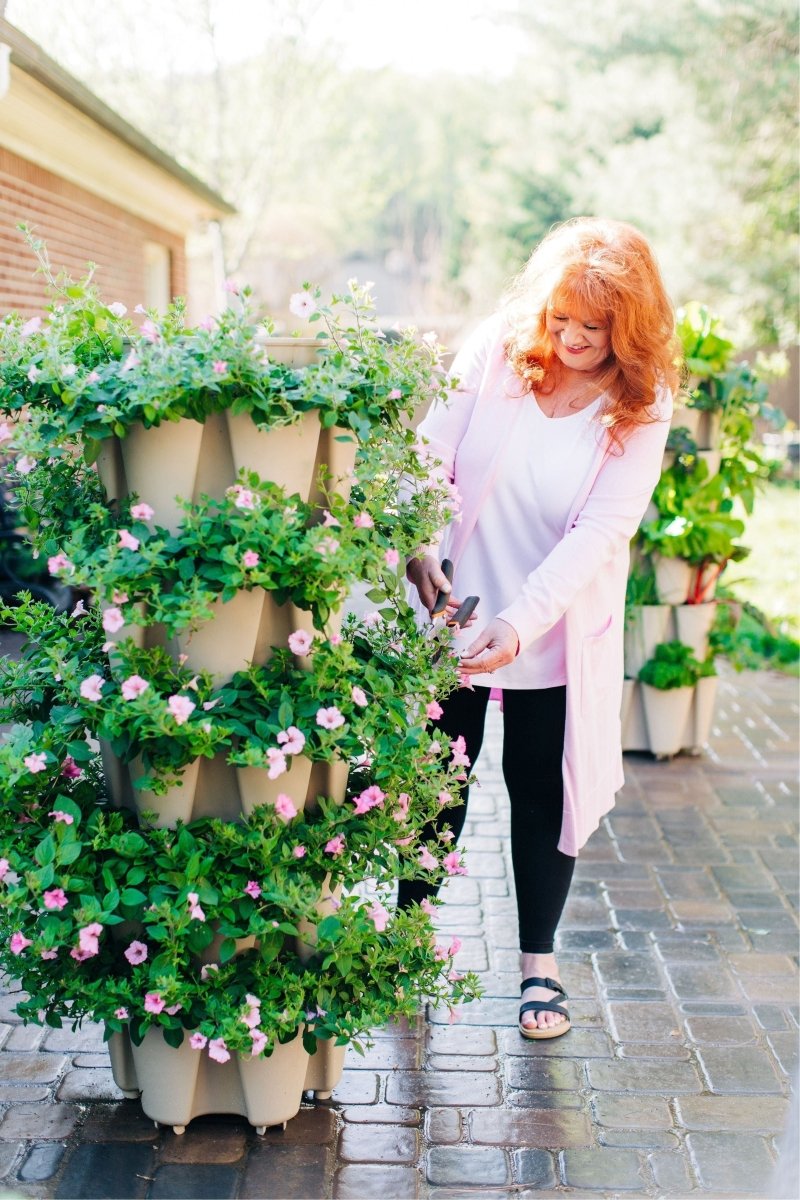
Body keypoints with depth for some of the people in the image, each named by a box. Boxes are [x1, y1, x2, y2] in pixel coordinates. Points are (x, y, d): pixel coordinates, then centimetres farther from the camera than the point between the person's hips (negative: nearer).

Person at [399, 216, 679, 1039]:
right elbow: (432, 454, -11)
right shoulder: (494, 349, -10)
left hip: (558, 633, -1)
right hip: (455, 612, 1)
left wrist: (520, 623, -31)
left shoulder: (640, 408, -12)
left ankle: (538, 963, 26)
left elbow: (599, 532, -20)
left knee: (541, 790, 8)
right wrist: (419, 547, -29)